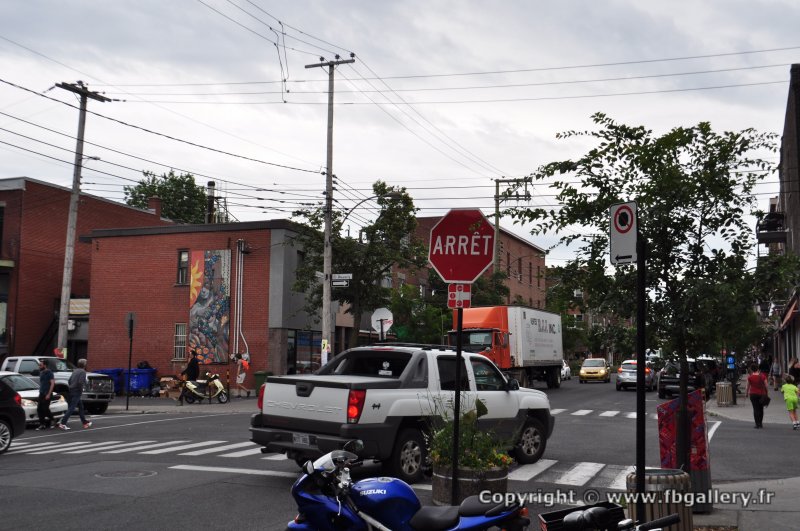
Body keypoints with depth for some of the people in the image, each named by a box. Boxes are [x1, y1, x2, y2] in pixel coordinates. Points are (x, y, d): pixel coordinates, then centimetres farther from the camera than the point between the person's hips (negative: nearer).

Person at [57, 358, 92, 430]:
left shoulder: (75, 371, 15)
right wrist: (81, 390, -8)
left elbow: (69, 381, 15)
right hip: (76, 392, -9)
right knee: (71, 408, -9)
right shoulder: (83, 372, -10)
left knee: (81, 407, 17)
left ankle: (85, 423, 23)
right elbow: (80, 382, -22)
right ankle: (63, 423, -14)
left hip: (71, 391, 9)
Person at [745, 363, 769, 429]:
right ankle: (760, 423, 24)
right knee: (761, 408, 16)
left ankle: (757, 424, -4)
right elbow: (766, 386, 0)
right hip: (762, 394, 2)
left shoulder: (750, 377, -7)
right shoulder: (762, 376, -2)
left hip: (753, 394, -2)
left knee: (755, 409, 1)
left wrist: (746, 393, 13)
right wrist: (767, 393, 11)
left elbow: (747, 387, -1)